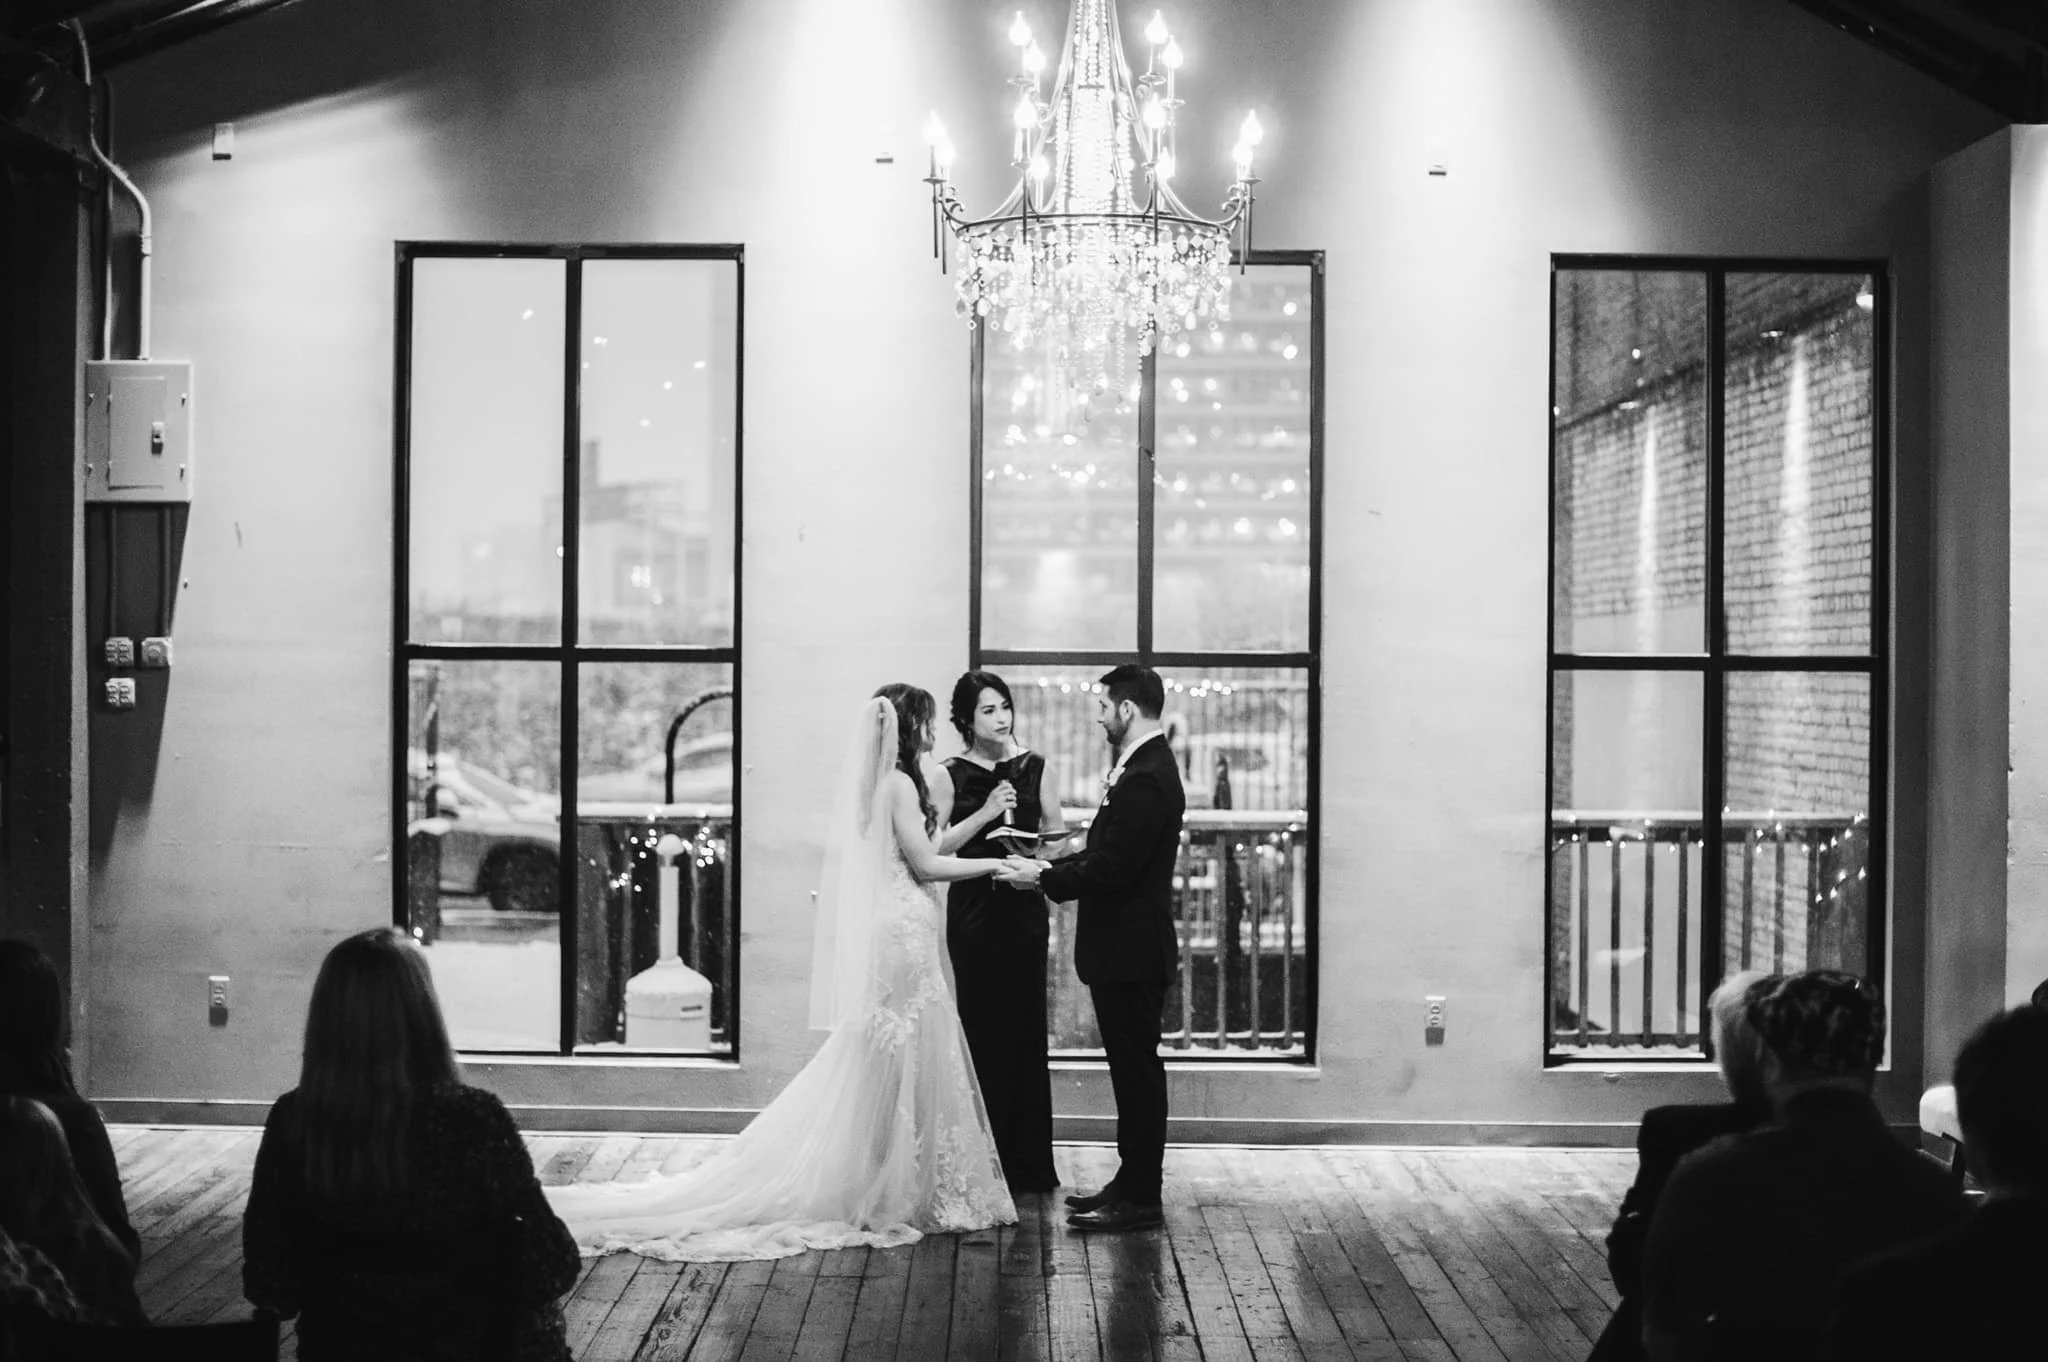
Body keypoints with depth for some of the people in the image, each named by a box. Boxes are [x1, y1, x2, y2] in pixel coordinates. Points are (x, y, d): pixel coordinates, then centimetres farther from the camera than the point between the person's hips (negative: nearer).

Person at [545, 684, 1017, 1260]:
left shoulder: (877, 783, 14)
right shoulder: (899, 783, -13)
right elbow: (925, 865, -14)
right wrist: (996, 864, -8)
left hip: (886, 935, 9)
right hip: (903, 937, -9)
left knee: (878, 1062, 11)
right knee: (904, 1062, -2)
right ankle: (897, 1193, 4)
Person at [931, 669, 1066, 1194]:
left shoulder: (1036, 768, 7)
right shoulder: (951, 776, 2)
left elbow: (1057, 834, 8)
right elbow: (934, 847, -3)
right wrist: (984, 814, -12)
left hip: (1024, 908, 1)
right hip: (972, 909, -1)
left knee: (1025, 1027, 1)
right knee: (979, 1029, -2)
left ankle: (1027, 1160, 8)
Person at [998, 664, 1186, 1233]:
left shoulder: (1147, 778, -20)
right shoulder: (1141, 768, 13)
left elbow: (1112, 868, -24)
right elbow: (1106, 853, 16)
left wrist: (1044, 878, -15)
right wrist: (1050, 867, 5)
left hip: (1131, 951, -10)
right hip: (1124, 948, 10)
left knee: (1137, 1069, -3)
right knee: (1133, 1068, 15)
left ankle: (1140, 1198, 5)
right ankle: (1132, 1181, 25)